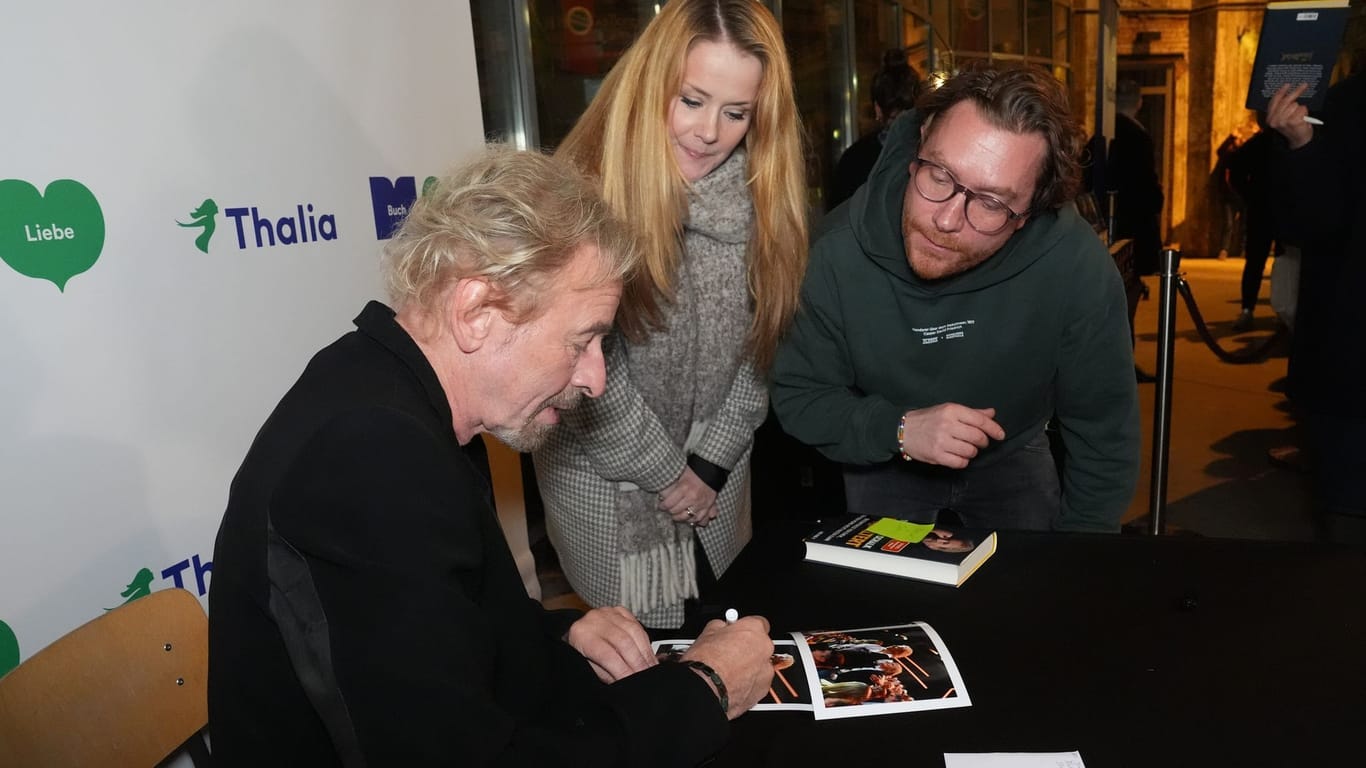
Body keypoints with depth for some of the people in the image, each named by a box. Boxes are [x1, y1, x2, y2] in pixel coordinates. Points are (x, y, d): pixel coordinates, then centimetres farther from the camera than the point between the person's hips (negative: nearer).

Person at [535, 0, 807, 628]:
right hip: (606, 483, -4)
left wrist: (710, 463, -6)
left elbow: (756, 346, -1)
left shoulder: (760, 198, -7)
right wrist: (666, 472, -11)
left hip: (718, 476, 5)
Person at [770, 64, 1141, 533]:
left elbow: (1103, 437, -15)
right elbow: (797, 397, -16)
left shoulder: (1078, 268, -29)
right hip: (882, 466, 0)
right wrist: (899, 429, -31)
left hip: (1011, 462, 1)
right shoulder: (841, 253, -29)